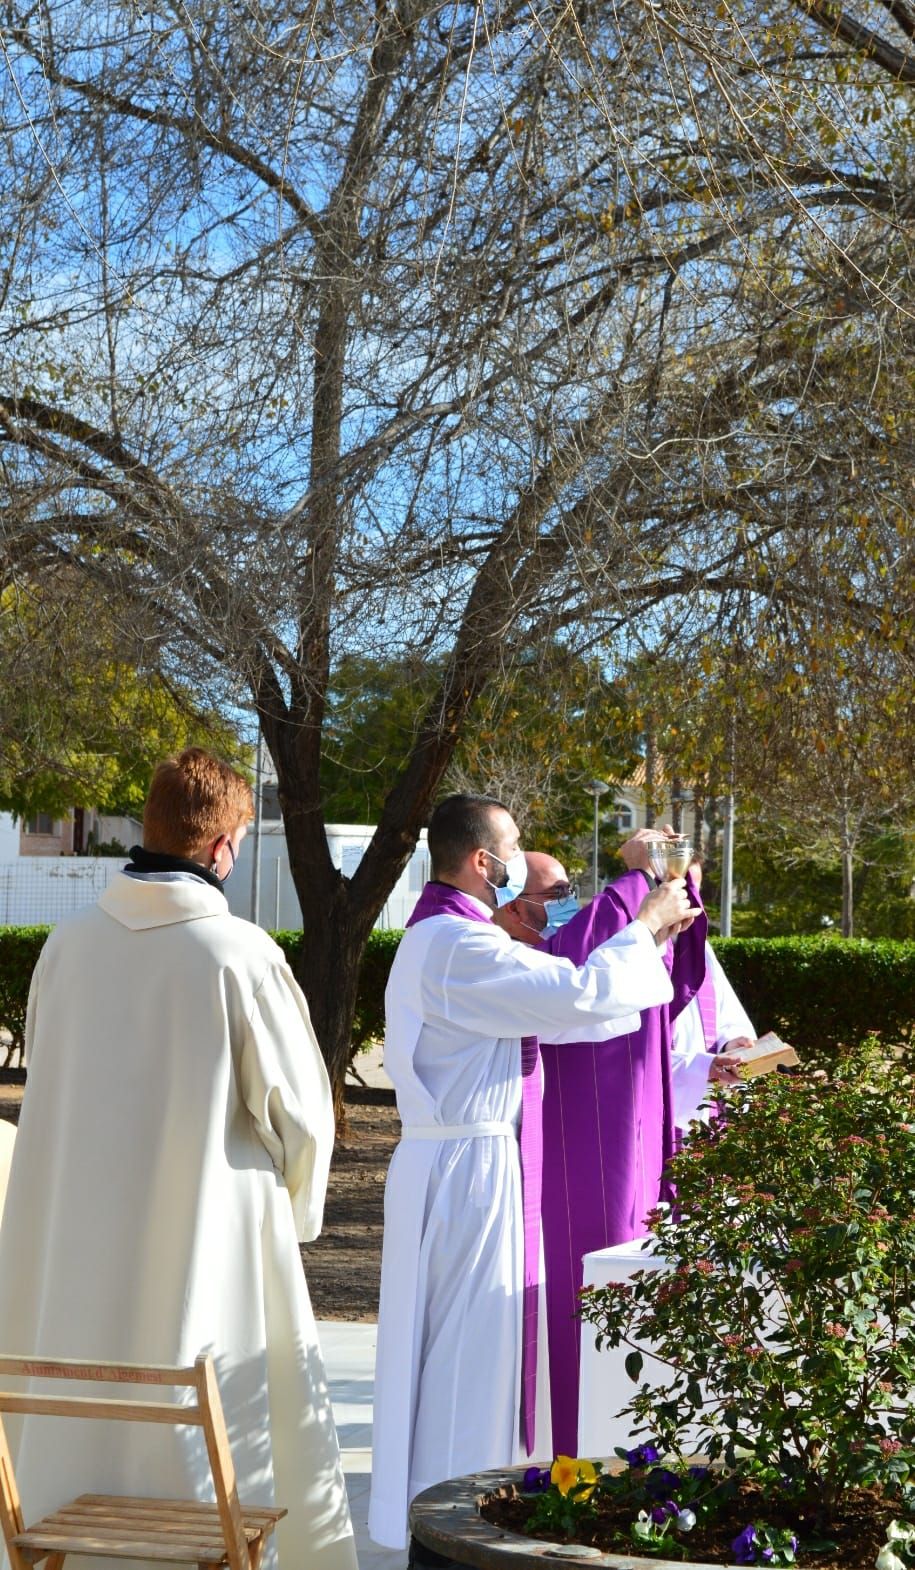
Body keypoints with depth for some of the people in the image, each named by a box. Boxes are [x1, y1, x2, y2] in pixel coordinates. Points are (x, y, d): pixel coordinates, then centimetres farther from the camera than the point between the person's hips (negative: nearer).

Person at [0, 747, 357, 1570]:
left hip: (83, 1247, 4)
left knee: (84, 1428, 15)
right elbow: (299, 1105, -9)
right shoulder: (241, 953, -15)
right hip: (212, 1243, -4)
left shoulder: (69, 944, -4)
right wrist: (296, 1208, 10)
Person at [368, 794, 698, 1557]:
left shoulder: (440, 940, 15)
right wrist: (646, 926, -10)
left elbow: (557, 1007, 17)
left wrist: (649, 938, 14)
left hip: (456, 1165, 10)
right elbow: (582, 994, -26)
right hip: (471, 1170, -10)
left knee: (450, 1344, 17)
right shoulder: (462, 948, -20)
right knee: (468, 1347, -2)